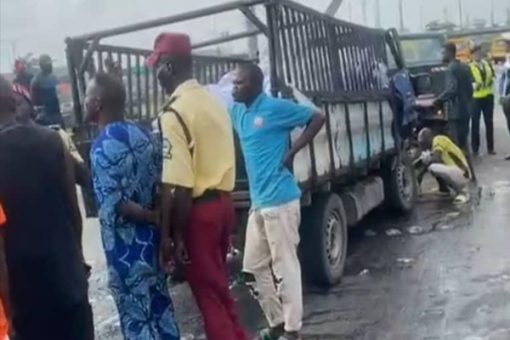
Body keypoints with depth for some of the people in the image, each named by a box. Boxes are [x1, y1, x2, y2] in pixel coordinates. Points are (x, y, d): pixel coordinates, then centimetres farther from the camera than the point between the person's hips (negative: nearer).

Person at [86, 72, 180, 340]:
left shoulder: (103, 147, -18)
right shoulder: (140, 134, 4)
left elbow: (116, 204, -23)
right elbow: (160, 184, 5)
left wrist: (152, 217, -12)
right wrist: (156, 218, 7)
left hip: (126, 246, -7)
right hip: (151, 237, 7)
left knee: (136, 315, 6)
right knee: (160, 305, 19)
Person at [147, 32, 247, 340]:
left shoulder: (174, 113, -18)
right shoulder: (214, 101, 8)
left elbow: (177, 185, -22)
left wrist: (170, 234, -16)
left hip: (197, 210, -8)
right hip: (223, 201, 8)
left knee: (208, 293, 5)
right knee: (219, 286, 23)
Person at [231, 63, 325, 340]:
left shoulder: (276, 108, -10)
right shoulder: (237, 112, 12)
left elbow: (317, 118, -7)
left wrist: (291, 152, -12)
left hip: (280, 200, -8)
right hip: (257, 202, 8)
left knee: (285, 268, 0)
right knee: (253, 268, 13)